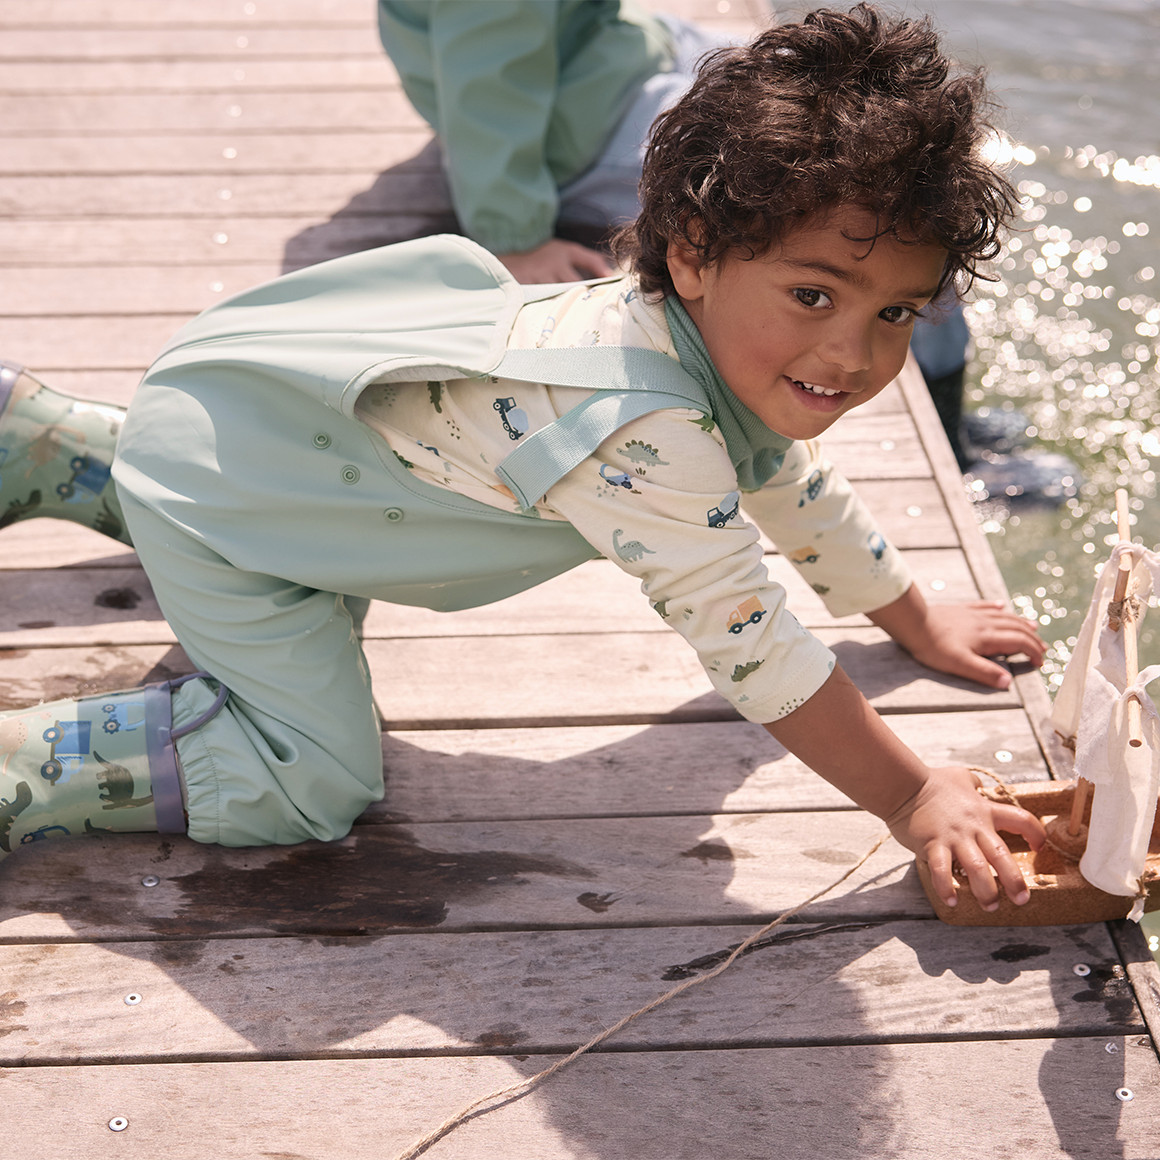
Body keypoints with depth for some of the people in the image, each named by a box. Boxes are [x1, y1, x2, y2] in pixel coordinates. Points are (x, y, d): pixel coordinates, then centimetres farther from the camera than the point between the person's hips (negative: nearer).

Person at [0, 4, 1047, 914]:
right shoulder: (647, 441, -38)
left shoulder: (724, 339, -8)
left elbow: (793, 477, 12)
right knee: (315, 786, -14)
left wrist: (917, 623, 22)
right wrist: (911, 799, -22)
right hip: (215, 488, -9)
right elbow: (750, 646, -31)